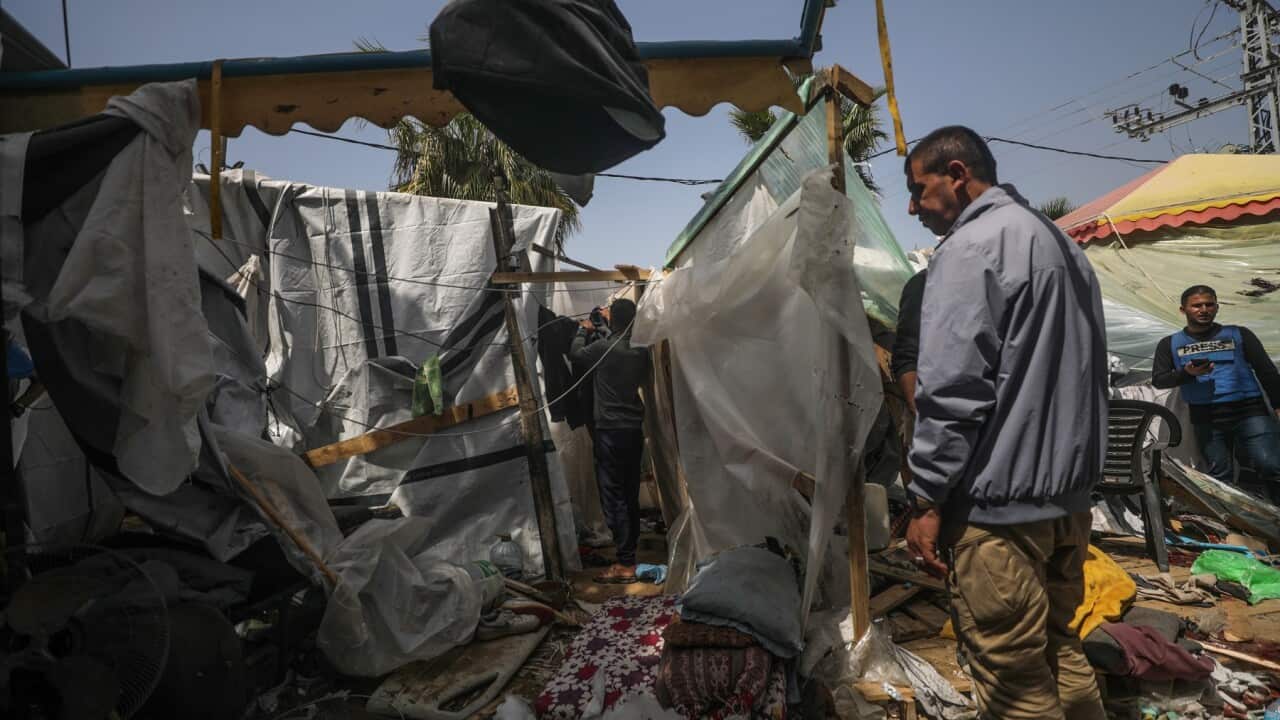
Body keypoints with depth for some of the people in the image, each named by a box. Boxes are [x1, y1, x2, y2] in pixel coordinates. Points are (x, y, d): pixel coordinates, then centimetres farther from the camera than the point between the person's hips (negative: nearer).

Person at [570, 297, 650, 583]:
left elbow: (575, 354, 4)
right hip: (635, 429, 6)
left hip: (610, 431, -6)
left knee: (613, 495, -3)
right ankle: (631, 550, 24)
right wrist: (601, 333, 25)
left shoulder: (602, 347, -14)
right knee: (631, 495, 14)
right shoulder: (642, 351, 3)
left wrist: (584, 330, 23)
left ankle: (626, 563, -3)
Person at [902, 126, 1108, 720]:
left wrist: (928, 498, -14)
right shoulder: (1062, 244, 17)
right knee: (1057, 649, 21)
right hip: (1069, 495, 10)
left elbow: (952, 390, -21)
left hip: (998, 502, -10)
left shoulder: (970, 246, -13)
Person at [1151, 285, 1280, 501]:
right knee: (1220, 476, 4)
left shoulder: (1238, 335, 10)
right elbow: (1158, 380, 3)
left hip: (1249, 411, -1)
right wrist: (1186, 373, -15)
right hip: (1206, 418, 1)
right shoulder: (1170, 344, 11)